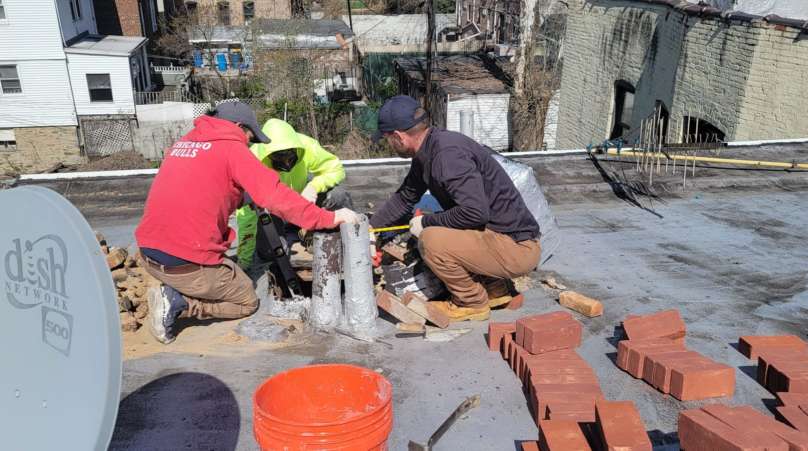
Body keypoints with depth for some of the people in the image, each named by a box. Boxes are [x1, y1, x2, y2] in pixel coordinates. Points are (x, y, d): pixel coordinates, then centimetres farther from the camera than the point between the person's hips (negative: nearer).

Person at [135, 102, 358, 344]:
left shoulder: (183, 143, 16)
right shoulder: (232, 148, -8)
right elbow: (276, 196, -16)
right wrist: (329, 218, -12)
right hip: (188, 263, -8)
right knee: (248, 302, 13)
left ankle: (172, 294, 8)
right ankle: (179, 303, -3)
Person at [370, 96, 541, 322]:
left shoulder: (448, 152, -22)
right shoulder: (425, 155, 9)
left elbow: (475, 212, -29)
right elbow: (404, 198, 23)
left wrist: (426, 222, -15)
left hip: (516, 248, -10)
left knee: (431, 240, -23)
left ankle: (473, 303, 2)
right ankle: (493, 288, 19)